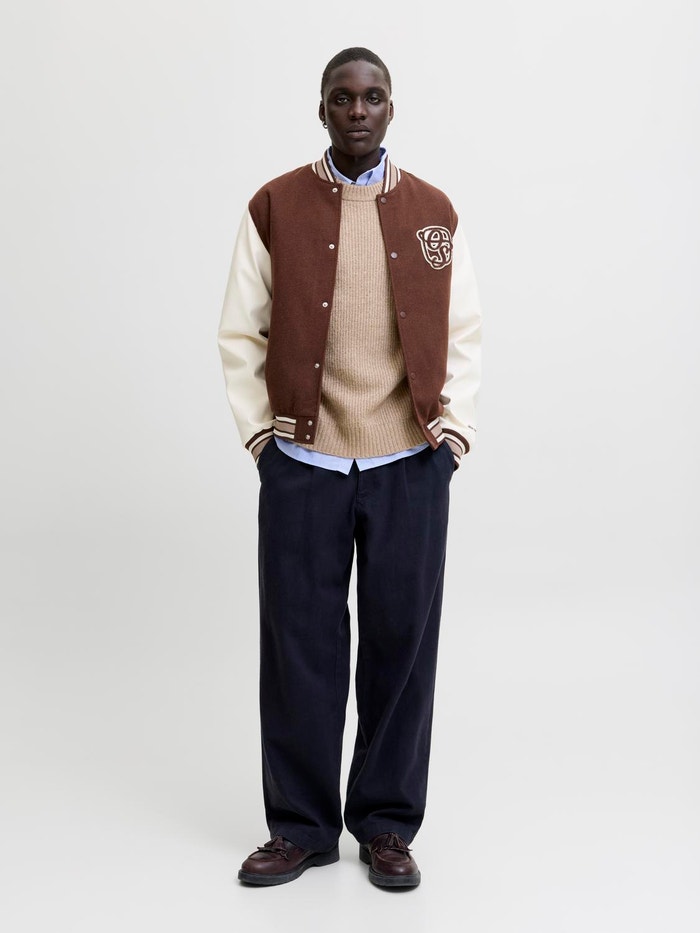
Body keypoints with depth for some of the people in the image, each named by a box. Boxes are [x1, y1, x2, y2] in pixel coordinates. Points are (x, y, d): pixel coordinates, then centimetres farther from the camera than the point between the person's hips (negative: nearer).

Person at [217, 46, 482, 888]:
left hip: (409, 466, 1)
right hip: (302, 463, -1)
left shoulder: (433, 212, 8)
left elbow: (463, 331, 9)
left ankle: (387, 824, 21)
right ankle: (301, 825, 20)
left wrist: (454, 427, 0)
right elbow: (240, 331, 5)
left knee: (402, 643, 6)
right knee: (299, 646, 4)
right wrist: (259, 429, -2)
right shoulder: (274, 208, 4)